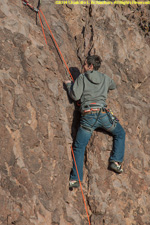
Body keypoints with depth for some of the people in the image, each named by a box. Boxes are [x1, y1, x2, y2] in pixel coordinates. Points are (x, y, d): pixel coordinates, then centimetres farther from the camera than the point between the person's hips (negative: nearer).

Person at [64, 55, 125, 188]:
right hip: (103, 114, 2)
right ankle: (116, 161, 13)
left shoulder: (82, 78, 5)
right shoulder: (105, 78, 16)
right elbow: (113, 86, 38)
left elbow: (75, 96, 0)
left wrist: (69, 85, 16)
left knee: (79, 147, 3)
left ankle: (76, 179, -5)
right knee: (120, 134, 27)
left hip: (88, 116, -2)